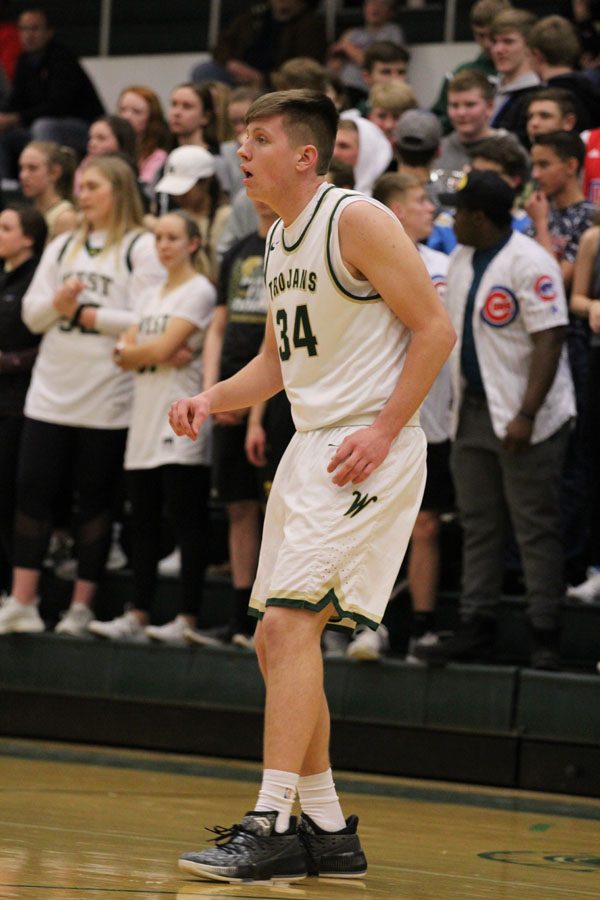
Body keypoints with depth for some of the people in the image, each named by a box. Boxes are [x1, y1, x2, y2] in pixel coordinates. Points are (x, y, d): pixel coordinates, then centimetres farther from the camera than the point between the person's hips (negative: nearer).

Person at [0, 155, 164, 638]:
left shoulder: (142, 249, -3)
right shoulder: (63, 247, 16)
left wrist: (83, 313, -10)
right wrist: (57, 303, -10)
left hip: (107, 398, -5)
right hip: (52, 393, 5)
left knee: (95, 499, 3)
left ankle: (82, 607, 10)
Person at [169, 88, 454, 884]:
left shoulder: (357, 221, -12)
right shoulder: (278, 241, 15)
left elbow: (435, 329, -14)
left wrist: (384, 430, -20)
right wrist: (211, 401, 6)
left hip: (368, 449, -10)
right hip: (310, 445, 10)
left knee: (291, 620, -18)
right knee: (277, 639, 9)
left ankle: (273, 827, -17)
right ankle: (329, 832, 17)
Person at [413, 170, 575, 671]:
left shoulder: (529, 263, -15)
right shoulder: (462, 260, 13)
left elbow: (549, 340, -20)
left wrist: (526, 415, -25)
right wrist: (457, 404, 15)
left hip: (524, 420, -9)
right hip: (473, 412, 9)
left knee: (535, 527, -5)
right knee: (478, 526, 10)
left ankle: (545, 637, -1)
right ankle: (477, 629, 15)